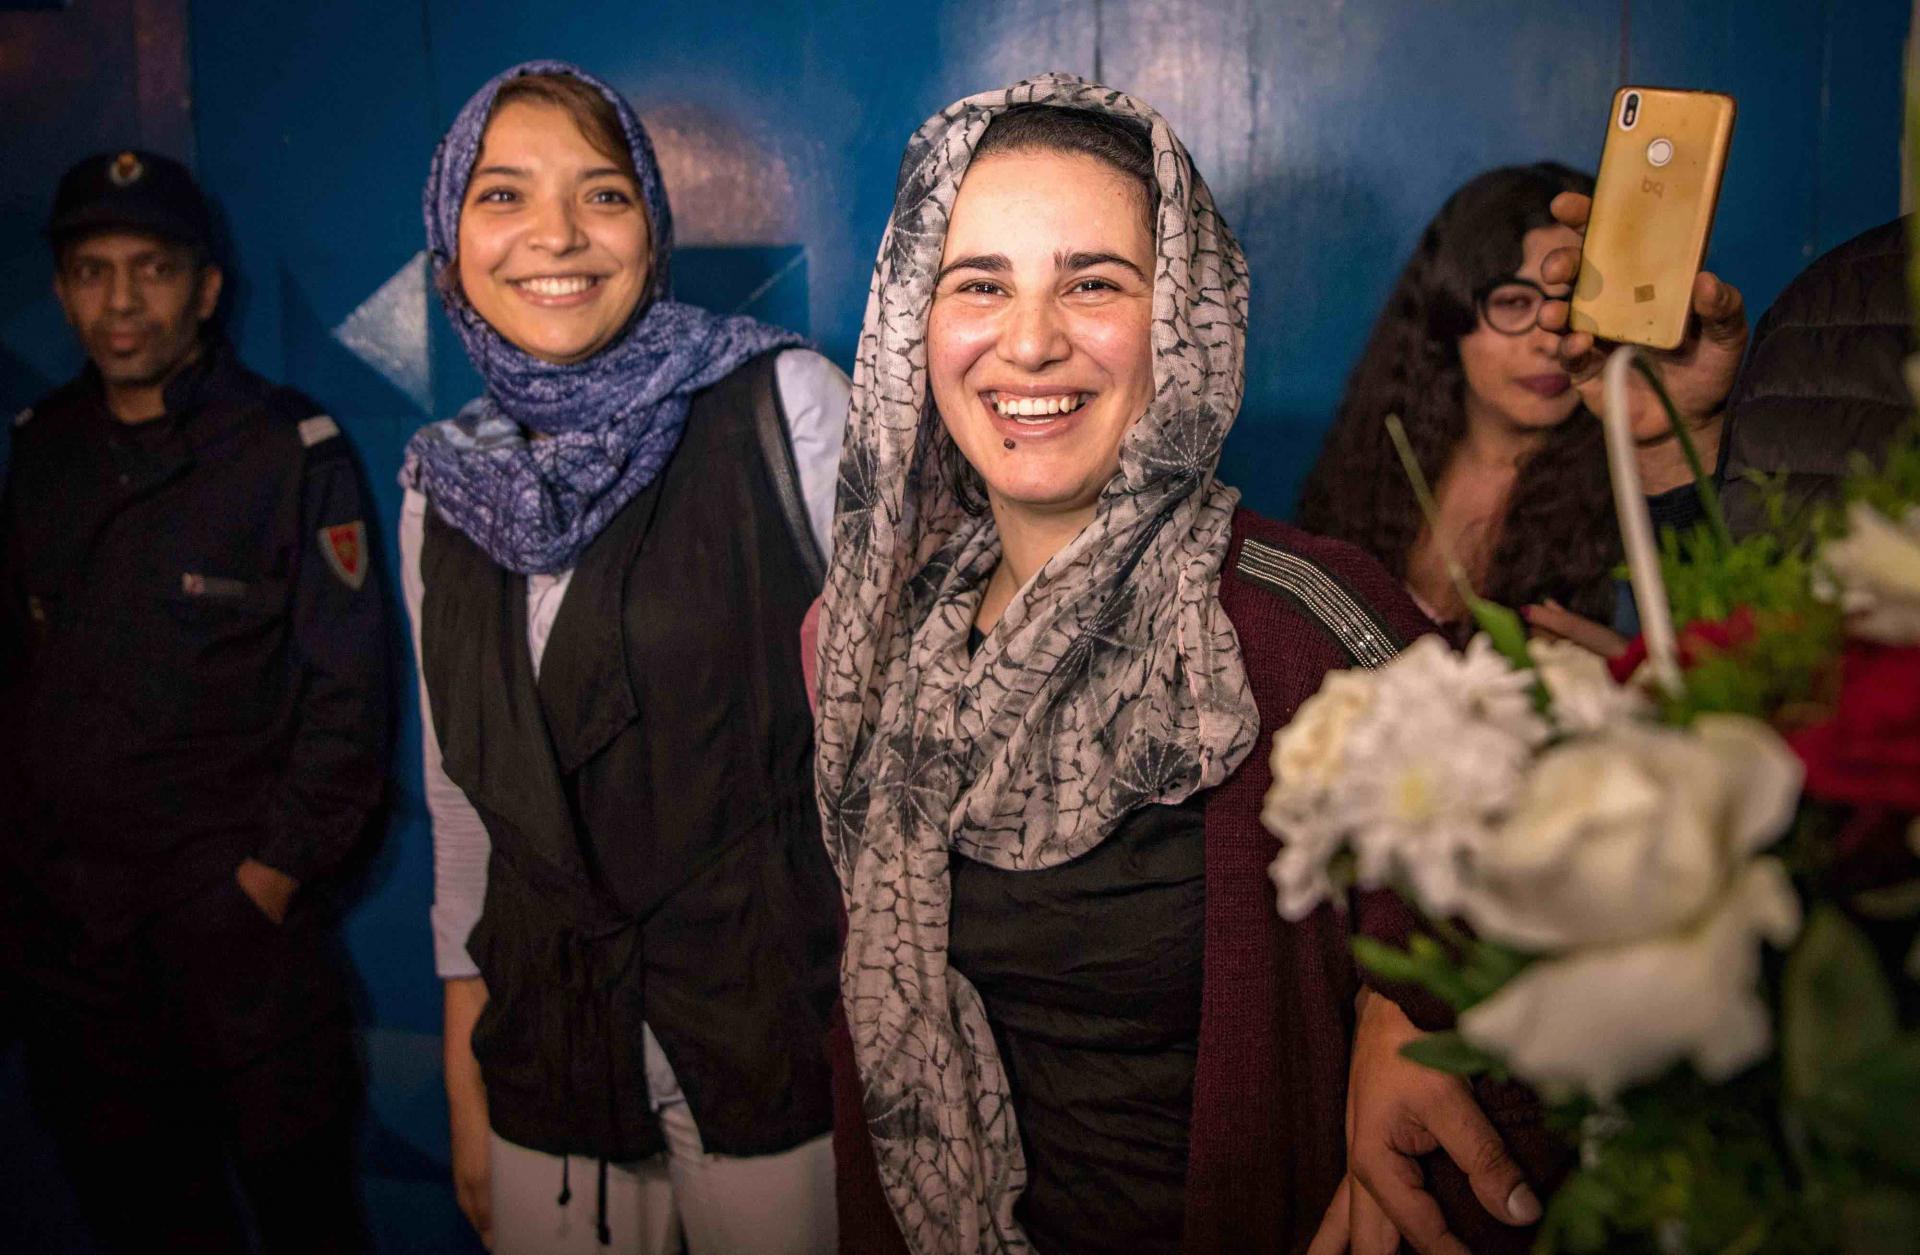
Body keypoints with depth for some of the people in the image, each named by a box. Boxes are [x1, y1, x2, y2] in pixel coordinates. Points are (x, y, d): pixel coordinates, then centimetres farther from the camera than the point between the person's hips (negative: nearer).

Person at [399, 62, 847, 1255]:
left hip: (781, 1028, -3)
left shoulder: (788, 406, -9)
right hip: (549, 1055, 4)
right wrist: (465, 1091, 12)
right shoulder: (447, 483, 4)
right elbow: (462, 797, 10)